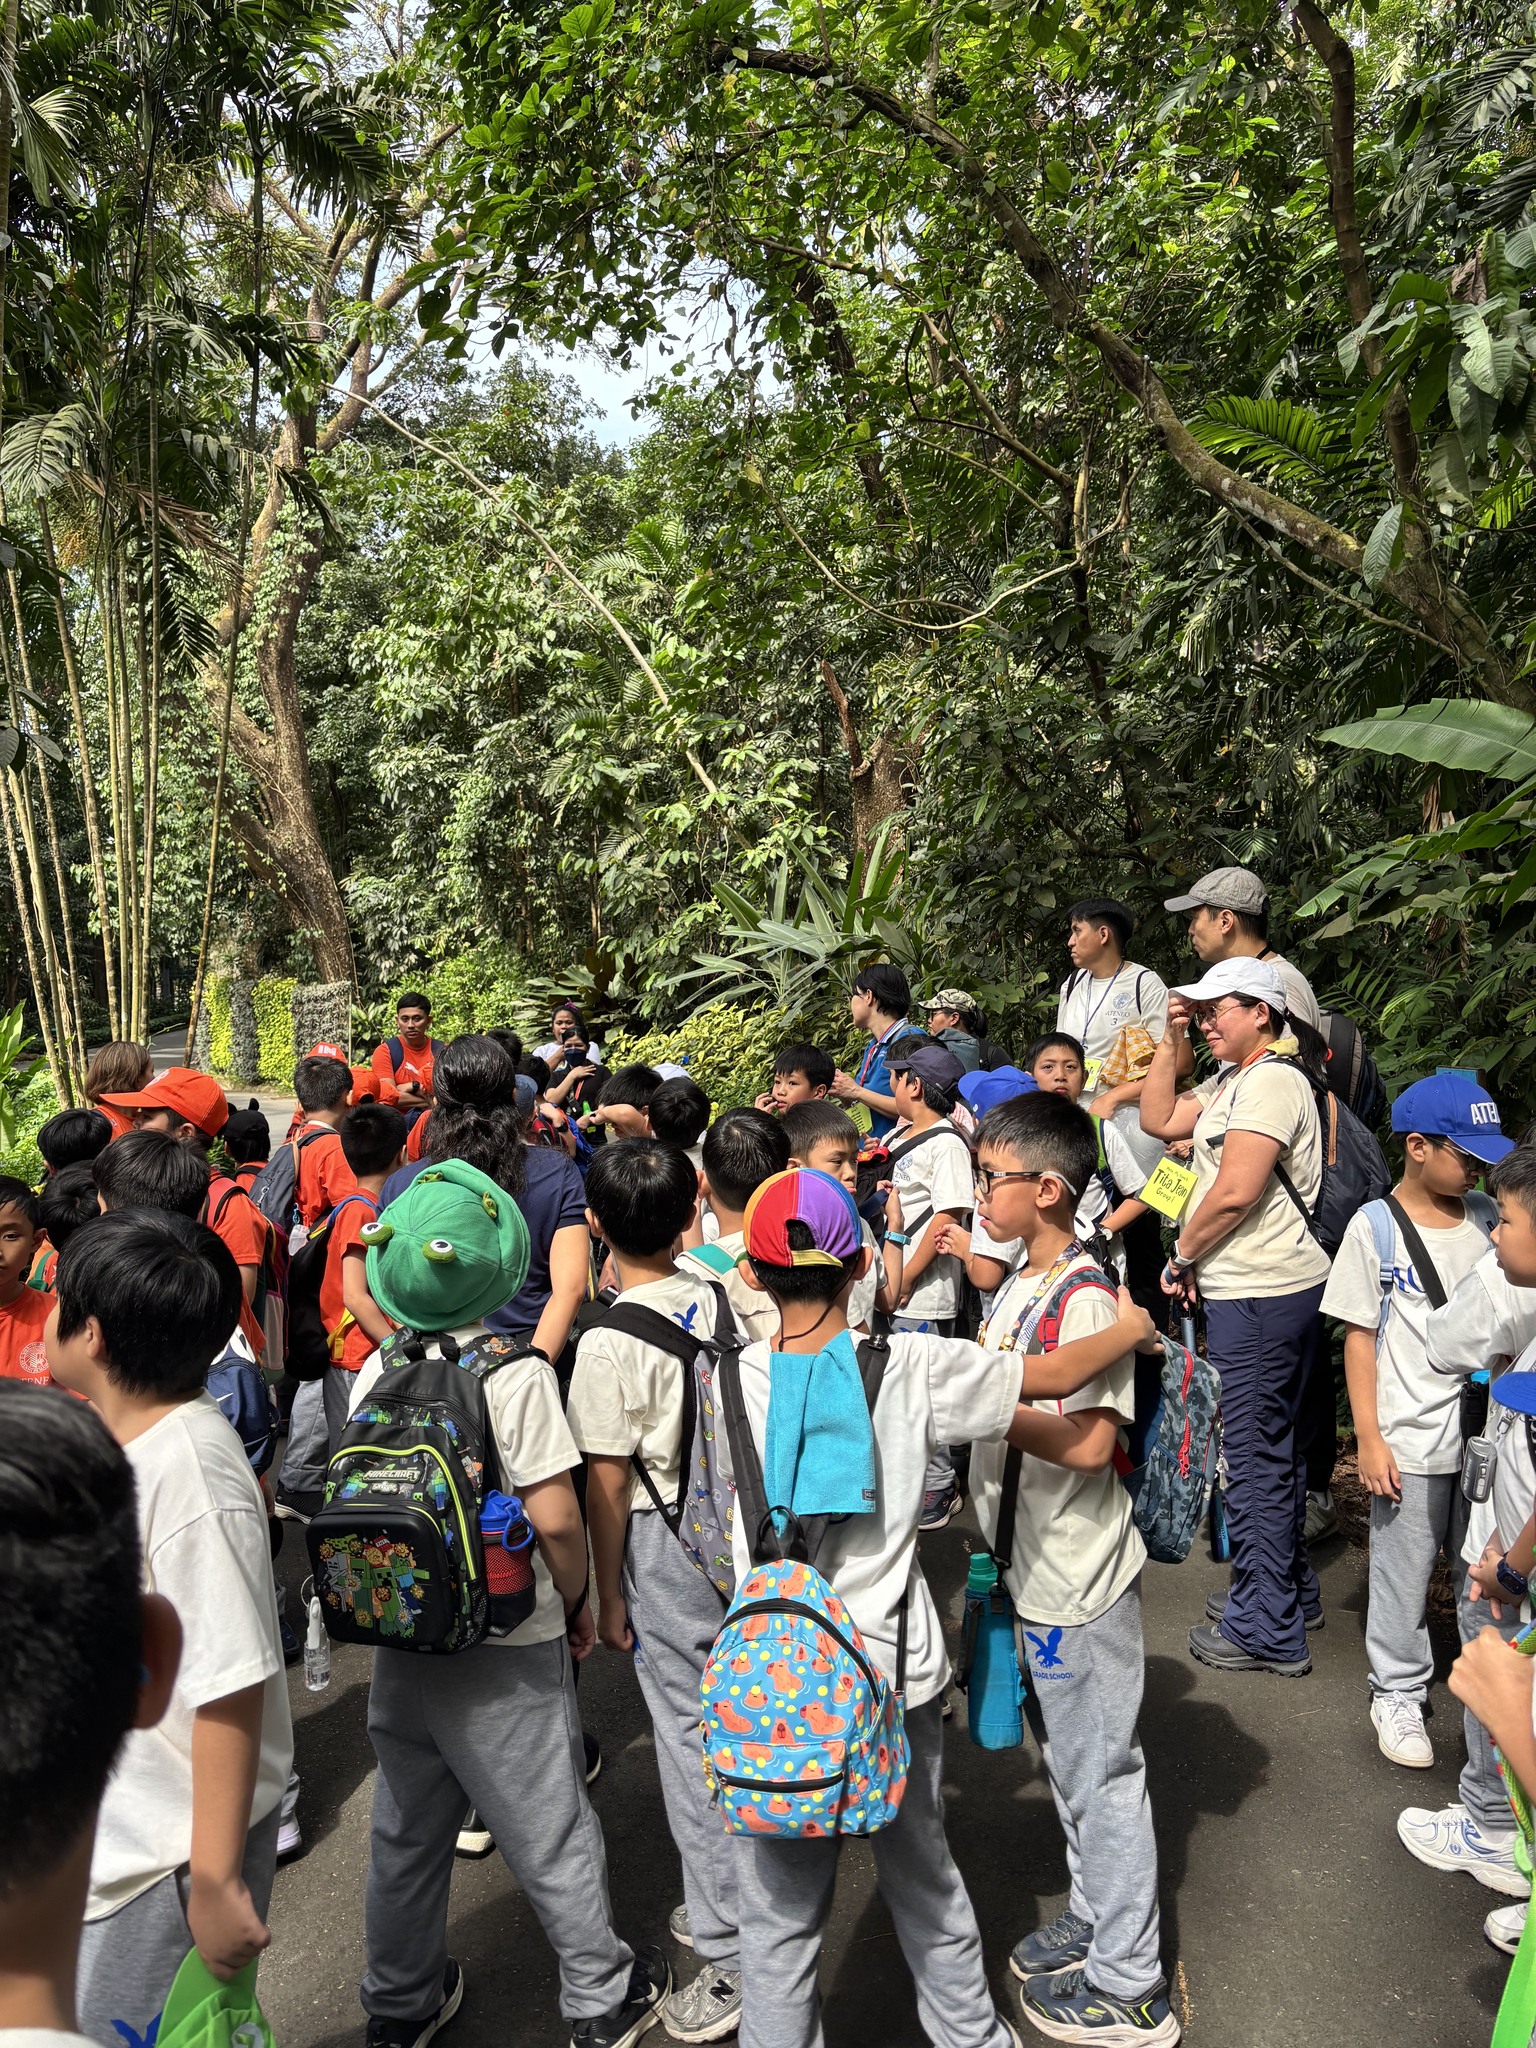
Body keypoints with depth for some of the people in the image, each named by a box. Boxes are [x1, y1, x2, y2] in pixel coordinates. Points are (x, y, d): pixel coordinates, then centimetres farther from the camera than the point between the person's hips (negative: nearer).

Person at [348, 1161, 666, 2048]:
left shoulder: (376, 1370, -3)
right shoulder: (514, 1373, -20)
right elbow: (555, 1516, -21)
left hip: (399, 1638, 5)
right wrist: (578, 1601, -3)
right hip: (506, 1650, -5)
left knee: (406, 1833, 22)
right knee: (551, 1835, 12)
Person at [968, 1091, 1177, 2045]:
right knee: (1069, 1762, 24)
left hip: (1080, 1582, -9)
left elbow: (1088, 1443, -29)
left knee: (1102, 1774, 7)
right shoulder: (1024, 1284, 5)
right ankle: (1096, 1922, 43)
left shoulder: (1087, 1297, -23)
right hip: (1034, 1569, 9)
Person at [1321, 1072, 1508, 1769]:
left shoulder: (1487, 1217, 3)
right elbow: (1360, 1337, -6)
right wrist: (1369, 1439, -8)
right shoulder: (1376, 1227, -9)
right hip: (1410, 1442, -4)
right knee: (1403, 1574, 7)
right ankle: (1398, 1694, 25)